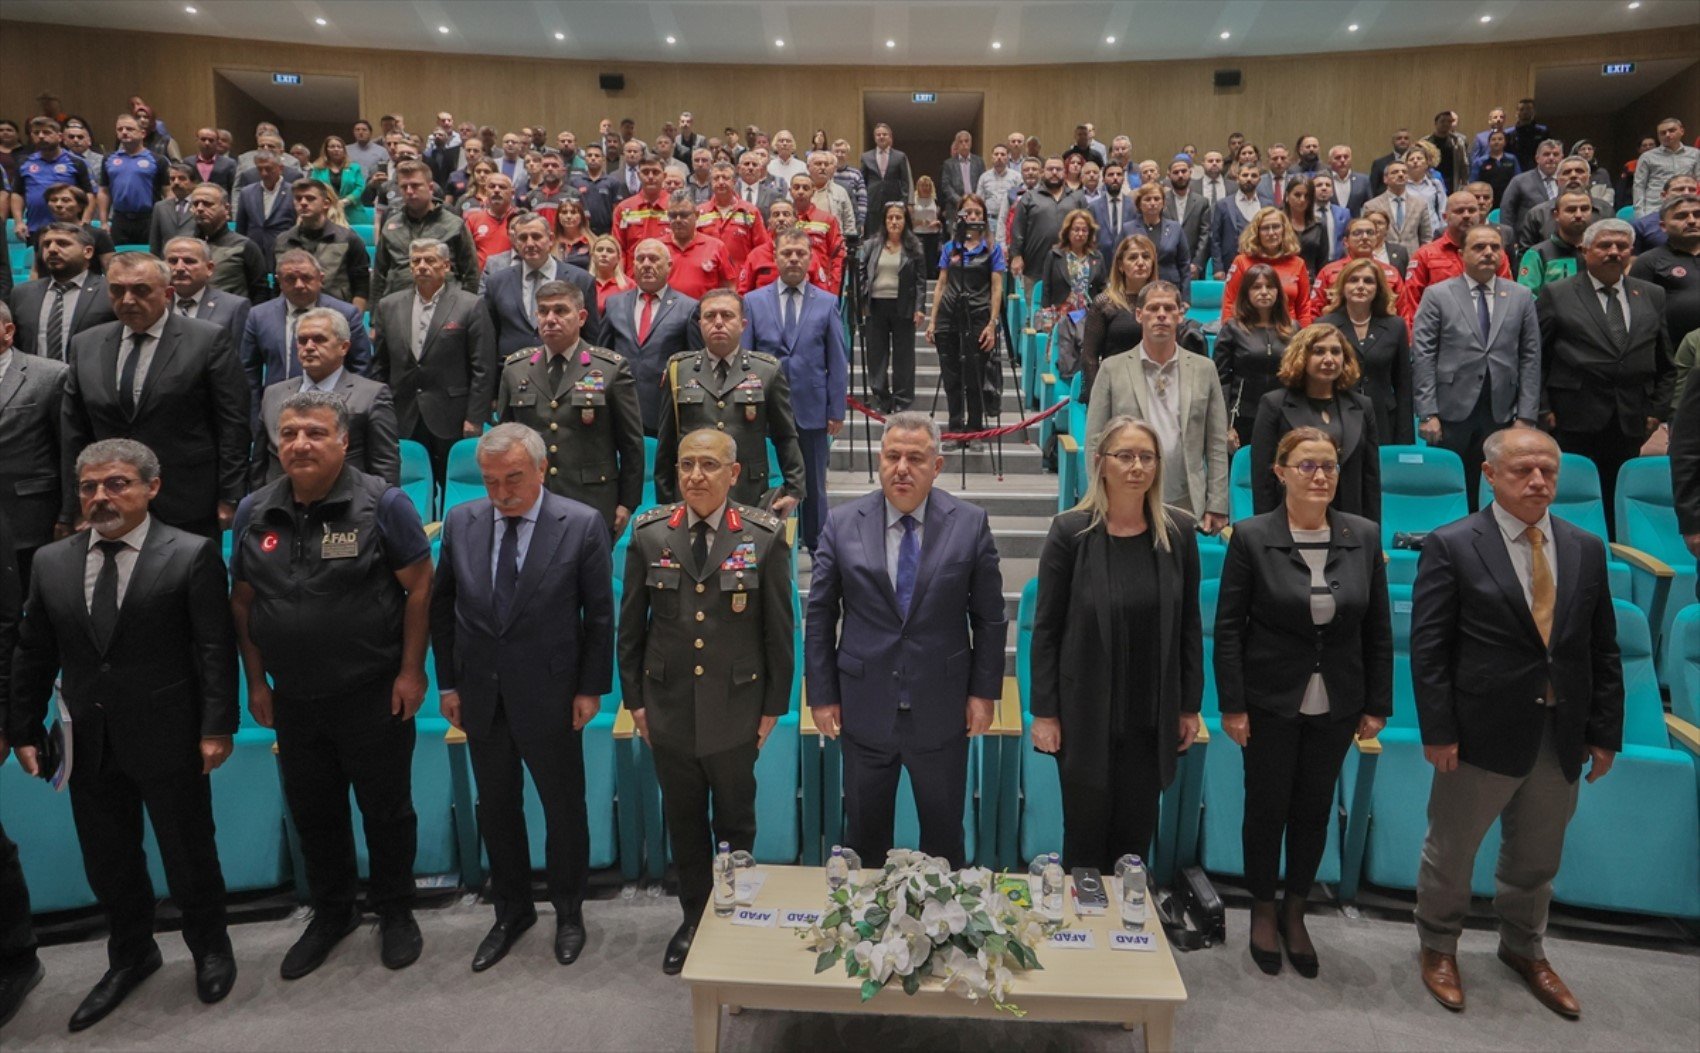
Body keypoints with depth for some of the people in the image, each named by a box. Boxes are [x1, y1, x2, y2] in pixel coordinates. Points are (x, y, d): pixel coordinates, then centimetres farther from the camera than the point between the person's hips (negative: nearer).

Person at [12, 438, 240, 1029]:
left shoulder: (191, 556, -9)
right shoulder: (51, 562, 5)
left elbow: (215, 650, -12)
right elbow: (32, 655, 10)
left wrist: (216, 727, -15)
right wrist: (24, 730, 8)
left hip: (168, 739, -4)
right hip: (89, 744, 4)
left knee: (189, 856, 11)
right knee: (107, 863, 17)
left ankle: (210, 949, 34)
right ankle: (130, 957, 39)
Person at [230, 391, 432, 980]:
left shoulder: (381, 504, -12)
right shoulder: (254, 512, 2)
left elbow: (418, 587, -10)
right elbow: (243, 601, 8)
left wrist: (410, 673, -13)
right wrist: (256, 683, 7)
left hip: (374, 696, -4)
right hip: (293, 700, 4)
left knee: (387, 809, 10)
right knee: (312, 813, 18)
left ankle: (395, 913, 31)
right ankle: (331, 913, 39)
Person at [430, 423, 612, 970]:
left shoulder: (582, 525, -13)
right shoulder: (460, 521, -3)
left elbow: (600, 614, -7)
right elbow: (442, 606, 6)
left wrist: (591, 689, -6)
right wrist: (448, 683, 5)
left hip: (550, 696, -3)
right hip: (480, 695, 4)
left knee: (564, 807, 12)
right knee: (495, 808, 17)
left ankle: (568, 913, 34)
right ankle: (511, 911, 38)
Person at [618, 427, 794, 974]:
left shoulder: (764, 535, -9)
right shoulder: (650, 533, -4)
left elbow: (780, 627, -4)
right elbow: (631, 623, 4)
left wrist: (774, 705, -2)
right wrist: (634, 698, 4)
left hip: (735, 709, -2)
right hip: (669, 708, 2)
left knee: (736, 822, 14)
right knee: (683, 822, 17)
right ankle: (694, 915, 37)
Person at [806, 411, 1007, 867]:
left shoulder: (971, 523, -5)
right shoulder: (842, 524, -4)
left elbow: (989, 617, 0)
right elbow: (819, 616, 0)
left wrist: (984, 691, -2)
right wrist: (822, 694, -1)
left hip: (942, 711, 0)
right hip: (865, 709, 1)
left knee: (944, 837, 16)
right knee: (865, 833, 17)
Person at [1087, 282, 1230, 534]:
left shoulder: (1204, 369, 7)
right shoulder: (1113, 369, 2)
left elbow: (1217, 444, 8)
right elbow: (1095, 443, 0)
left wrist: (1217, 505, 2)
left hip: (1186, 504, 2)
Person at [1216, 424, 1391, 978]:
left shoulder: (1365, 536, -1)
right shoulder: (1251, 536, -10)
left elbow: (1378, 629, 4)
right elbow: (1228, 626, -8)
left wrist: (1377, 705, 3)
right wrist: (1232, 705, -10)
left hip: (1335, 705, 3)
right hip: (1271, 702, -2)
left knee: (1315, 809, 14)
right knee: (1267, 807, 10)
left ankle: (1294, 912, 34)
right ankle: (1264, 910, 31)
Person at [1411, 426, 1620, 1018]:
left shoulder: (1587, 550, 5)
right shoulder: (1451, 546, -10)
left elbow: (1603, 651, 7)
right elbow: (1428, 648, -12)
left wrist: (1605, 732, 4)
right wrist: (1437, 731, -15)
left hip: (1562, 738, 5)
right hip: (1482, 732, -4)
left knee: (1536, 858, 21)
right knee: (1451, 850, 12)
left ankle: (1524, 949, 45)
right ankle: (1438, 946, 35)